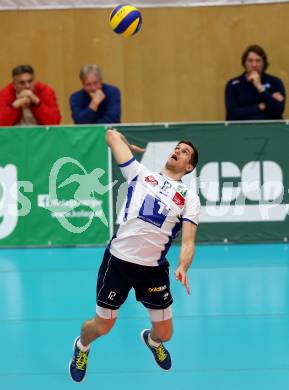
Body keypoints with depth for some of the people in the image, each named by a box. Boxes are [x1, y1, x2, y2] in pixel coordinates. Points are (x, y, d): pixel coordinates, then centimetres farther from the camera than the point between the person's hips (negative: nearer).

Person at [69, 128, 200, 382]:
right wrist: (131, 147, 26)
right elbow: (112, 135, 7)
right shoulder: (141, 174, 4)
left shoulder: (190, 198, 4)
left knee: (165, 333, 9)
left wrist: (182, 268, -25)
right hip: (119, 259, -1)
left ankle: (152, 340, 48)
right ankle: (82, 346, 44)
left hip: (154, 269, 1)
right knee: (102, 327, 7)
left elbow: (188, 242, -7)